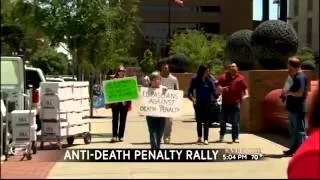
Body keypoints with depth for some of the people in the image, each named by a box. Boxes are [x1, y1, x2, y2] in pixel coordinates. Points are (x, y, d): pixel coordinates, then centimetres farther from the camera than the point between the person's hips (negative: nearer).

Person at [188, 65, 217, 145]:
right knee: (199, 121, 10)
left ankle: (205, 139, -1)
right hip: (198, 103, 0)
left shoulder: (209, 80, 0)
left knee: (206, 121, -3)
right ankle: (199, 137, 25)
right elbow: (190, 91, -2)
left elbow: (214, 91, -4)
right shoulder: (195, 80, -1)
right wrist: (192, 98, -21)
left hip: (208, 103, 0)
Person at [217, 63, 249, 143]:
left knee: (235, 122, -2)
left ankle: (235, 137, 4)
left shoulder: (240, 78, 4)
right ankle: (222, 135, 31)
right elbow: (218, 86, 8)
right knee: (222, 121, 10)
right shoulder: (223, 77, 8)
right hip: (225, 103, 2)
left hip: (235, 103, -2)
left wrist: (246, 94, -15)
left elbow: (245, 88, 3)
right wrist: (221, 88, -13)